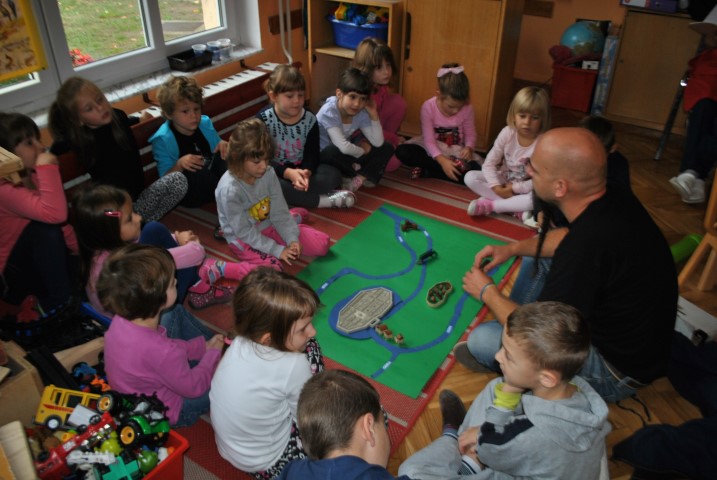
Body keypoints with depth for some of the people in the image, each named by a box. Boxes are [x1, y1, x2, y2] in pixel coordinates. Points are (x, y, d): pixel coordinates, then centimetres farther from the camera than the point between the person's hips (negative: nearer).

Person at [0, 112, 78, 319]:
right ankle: (59, 302, -22)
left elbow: (60, 223, 6)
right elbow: (53, 215, -41)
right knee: (44, 228, -32)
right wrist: (47, 167, -35)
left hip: (41, 265, 7)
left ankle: (37, 300, 6)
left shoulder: (33, 177, 1)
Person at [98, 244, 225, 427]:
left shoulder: (120, 321, -20)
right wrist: (212, 353, -7)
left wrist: (202, 346, 0)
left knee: (177, 317, 13)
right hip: (165, 413, -7)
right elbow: (194, 387, -21)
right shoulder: (163, 352, -42)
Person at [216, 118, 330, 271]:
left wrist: (292, 239, -15)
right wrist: (277, 250, -21)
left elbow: (279, 212, -4)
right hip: (245, 240, -6)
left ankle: (293, 217, 29)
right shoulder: (230, 189, -29)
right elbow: (244, 232, -22)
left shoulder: (269, 173, -13)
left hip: (269, 226, 6)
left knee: (322, 244, 5)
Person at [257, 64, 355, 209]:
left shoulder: (310, 119, -5)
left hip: (301, 169, 2)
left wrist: (306, 172, -32)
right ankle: (324, 200, -32)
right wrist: (288, 173, -35)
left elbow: (312, 153, -7)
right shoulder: (263, 120, -13)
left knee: (333, 175, -20)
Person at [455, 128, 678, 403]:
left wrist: (487, 292, -9)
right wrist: (512, 249, 6)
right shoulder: (613, 200, -10)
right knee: (531, 267, 17)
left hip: (617, 370, -9)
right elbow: (569, 236, 16)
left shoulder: (587, 246, -37)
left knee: (482, 340, -17)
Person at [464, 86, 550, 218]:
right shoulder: (507, 133, -13)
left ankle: (488, 205, -26)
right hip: (503, 181, 4)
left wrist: (514, 188, -21)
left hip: (524, 188, -3)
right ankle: (516, 208, -25)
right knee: (470, 177, -19)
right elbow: (489, 164, -11)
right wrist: (496, 187, -24)